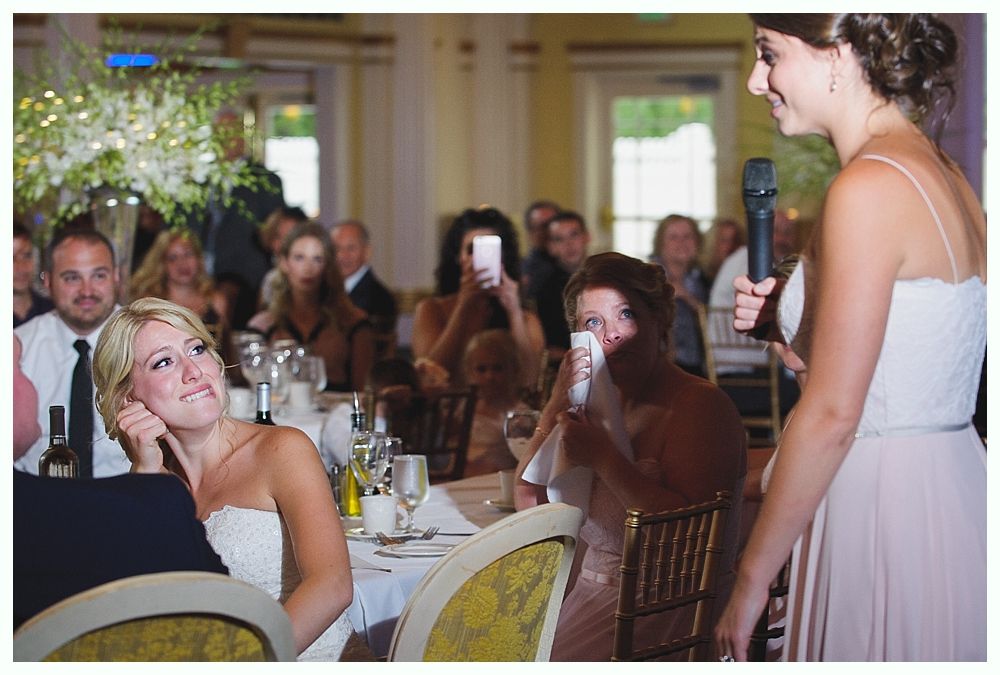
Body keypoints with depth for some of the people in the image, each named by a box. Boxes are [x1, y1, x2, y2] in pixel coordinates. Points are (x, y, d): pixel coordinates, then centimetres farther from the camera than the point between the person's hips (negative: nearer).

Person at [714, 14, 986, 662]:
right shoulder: (944, 173, 10)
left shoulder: (870, 186, -17)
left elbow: (832, 414, -20)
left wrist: (751, 580, -14)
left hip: (885, 510, -9)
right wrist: (783, 322, 7)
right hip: (953, 493, 9)